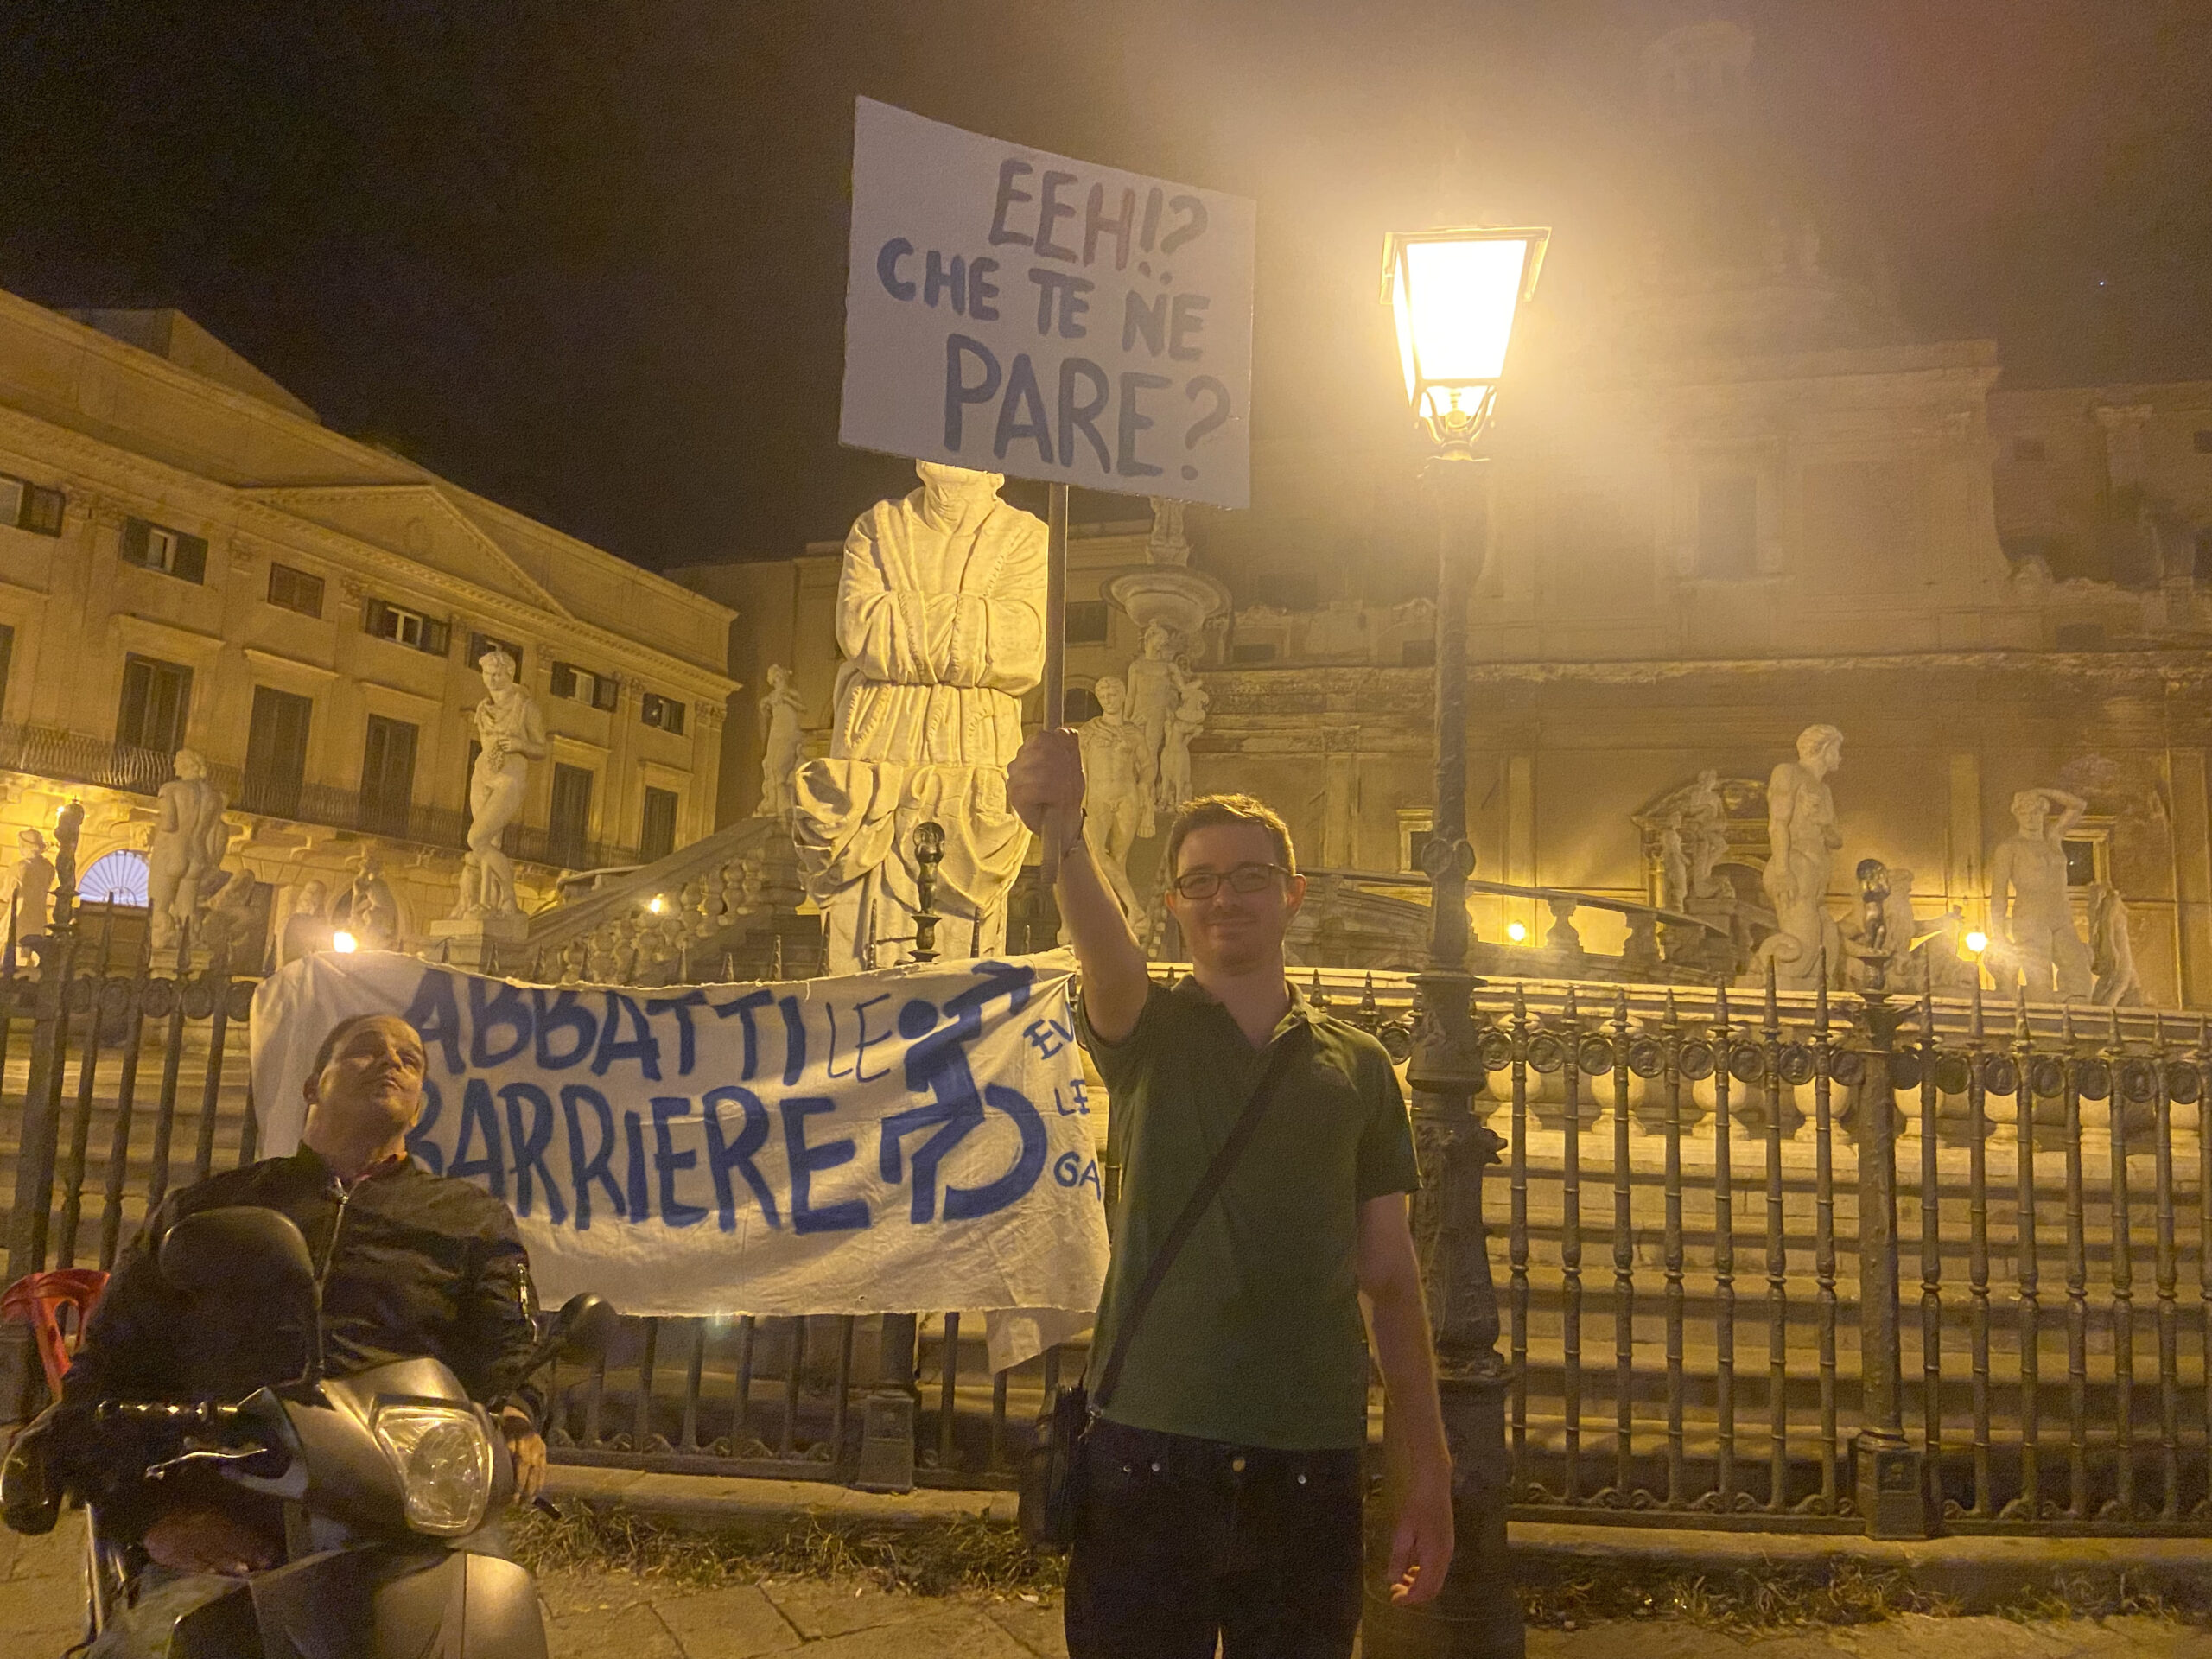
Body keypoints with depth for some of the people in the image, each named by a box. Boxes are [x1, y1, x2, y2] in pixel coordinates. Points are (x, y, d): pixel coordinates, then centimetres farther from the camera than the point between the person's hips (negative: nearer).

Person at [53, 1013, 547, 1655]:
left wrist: (513, 1420, -15)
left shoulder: (472, 1219, 21)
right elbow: (107, 1370, 18)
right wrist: (153, 1511, 0)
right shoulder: (207, 1209, 24)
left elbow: (508, 1353, 10)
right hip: (225, 1538, 0)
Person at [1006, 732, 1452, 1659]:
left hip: (1312, 1455, 2)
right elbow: (1107, 955, -23)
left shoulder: (1357, 1066, 9)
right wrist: (1063, 837, -43)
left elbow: (1389, 1278, 10)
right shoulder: (1146, 1033, 2)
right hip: (1148, 1442, -2)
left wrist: (1425, 1471, 7)